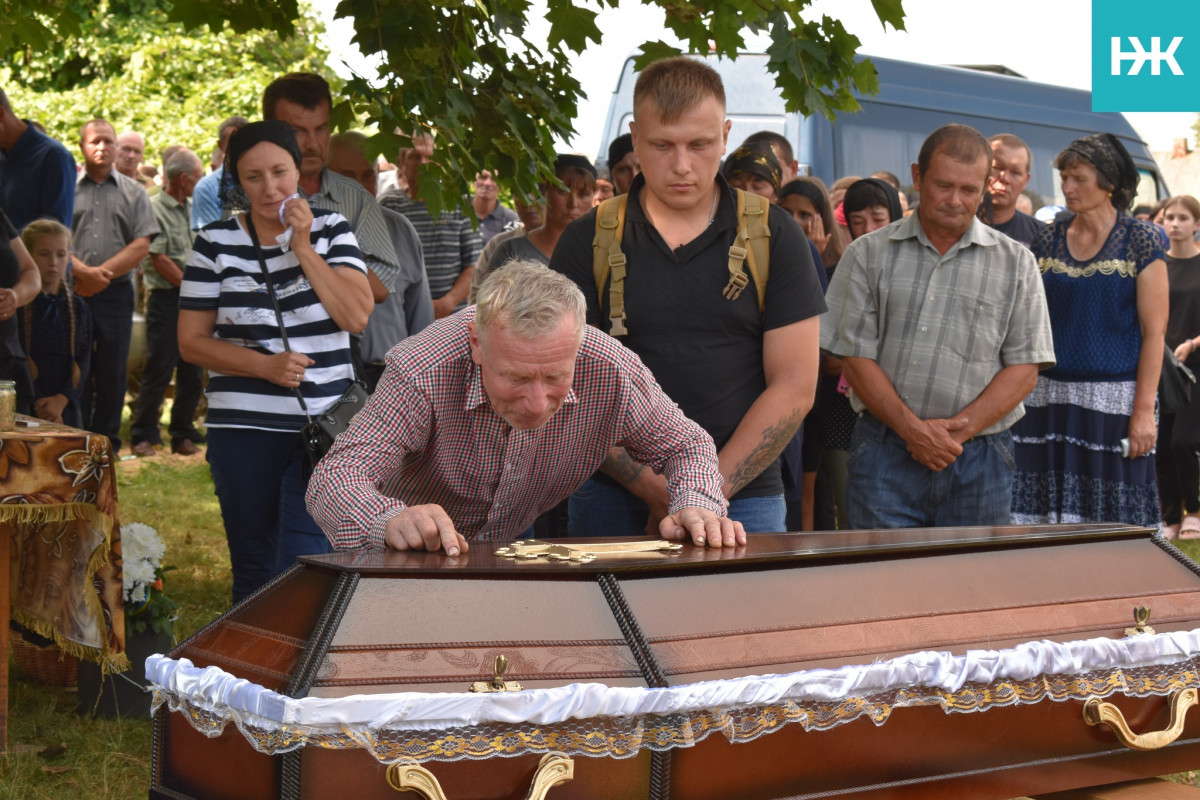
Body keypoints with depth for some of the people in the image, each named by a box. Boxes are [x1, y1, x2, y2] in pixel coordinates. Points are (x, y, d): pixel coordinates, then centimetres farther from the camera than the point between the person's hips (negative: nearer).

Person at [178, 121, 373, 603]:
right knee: (252, 569, 10)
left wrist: (303, 248, -10)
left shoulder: (330, 229, 6)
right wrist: (266, 366, -12)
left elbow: (358, 315, -6)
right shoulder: (215, 243, 3)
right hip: (242, 431, 1)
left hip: (324, 426, -1)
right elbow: (192, 342, 2)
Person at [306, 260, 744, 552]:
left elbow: (685, 444, -7)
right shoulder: (422, 375, -34)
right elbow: (334, 477, -34)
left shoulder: (612, 374, -24)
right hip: (418, 562, -2)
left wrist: (697, 506, -30)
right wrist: (390, 521, -57)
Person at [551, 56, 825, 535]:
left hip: (743, 497, 0)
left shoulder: (774, 236, 4)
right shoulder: (587, 241, 4)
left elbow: (794, 385, 1)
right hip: (614, 498, 0)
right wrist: (653, 488, -12)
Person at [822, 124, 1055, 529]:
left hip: (979, 455, 1)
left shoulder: (1016, 263, 8)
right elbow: (855, 357, 1)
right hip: (884, 452, -1)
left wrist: (960, 428, -10)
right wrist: (911, 428, -11)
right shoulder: (869, 255, 7)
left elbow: (1025, 366, 3)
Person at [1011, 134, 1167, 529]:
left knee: (1112, 513, -2)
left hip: (1114, 398, -4)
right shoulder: (1049, 238, 9)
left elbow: (1154, 333, -6)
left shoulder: (1140, 240, -2)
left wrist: (1144, 410, -12)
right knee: (1046, 511, 2)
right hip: (1048, 397, 4)